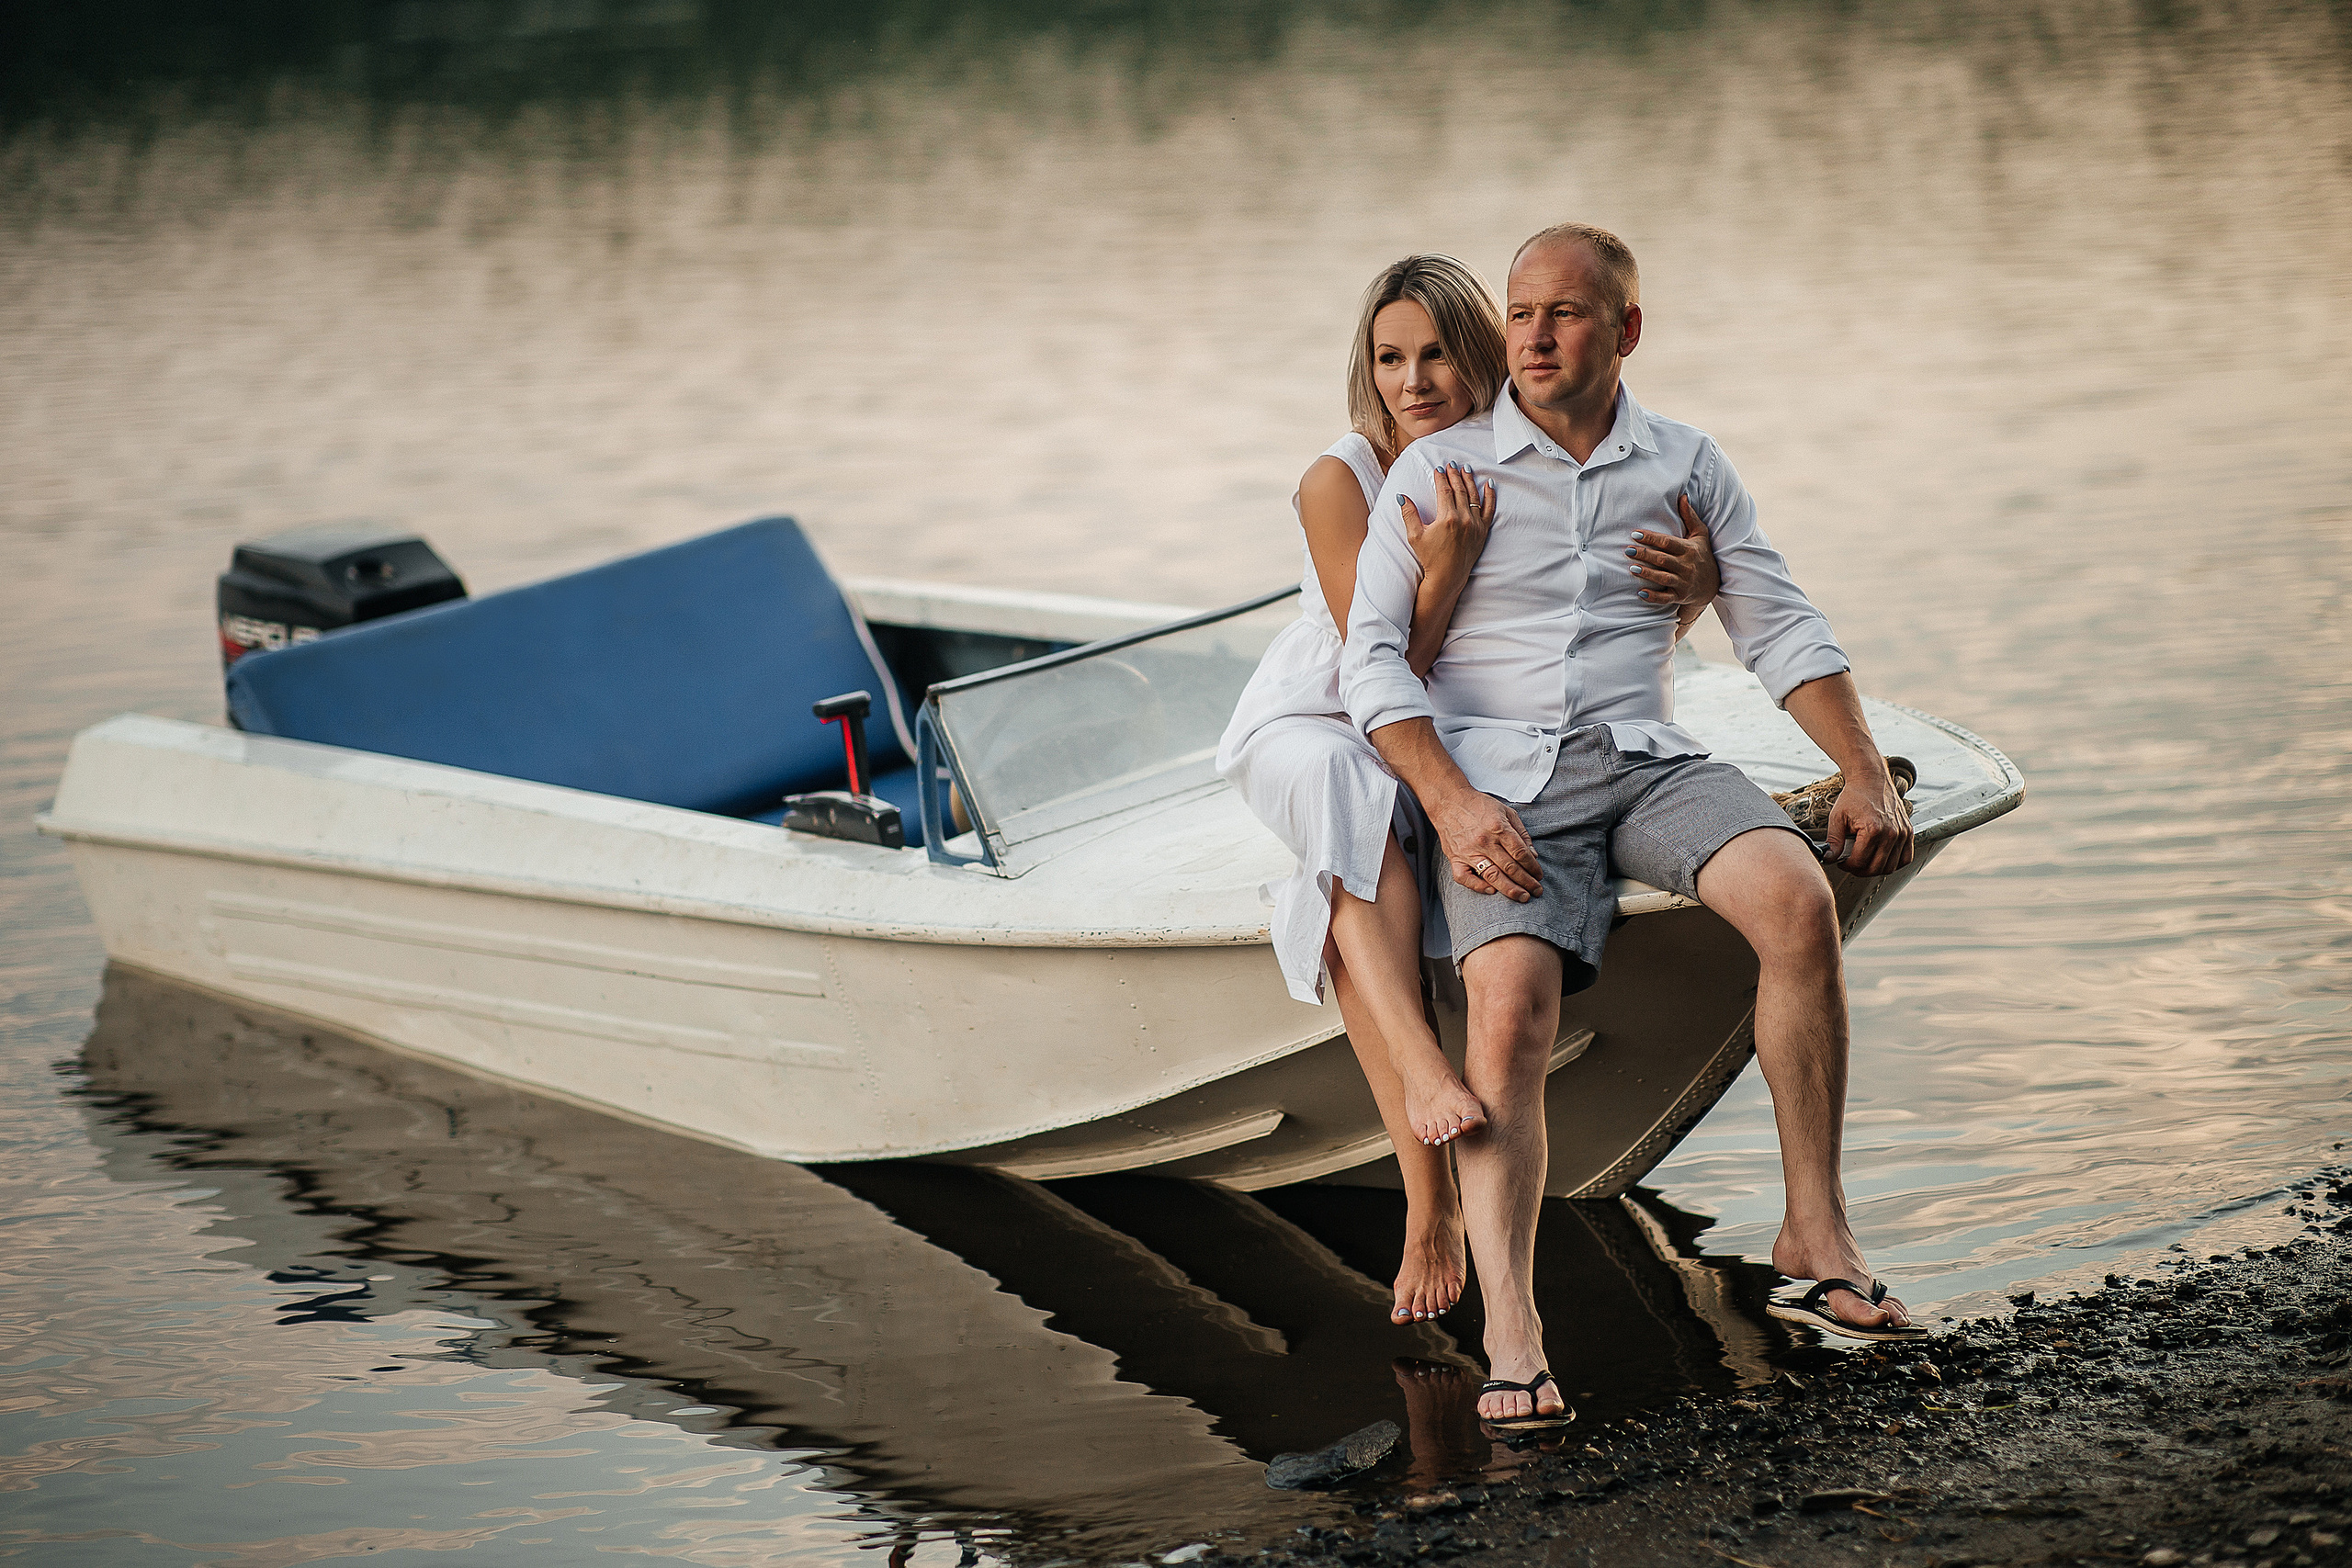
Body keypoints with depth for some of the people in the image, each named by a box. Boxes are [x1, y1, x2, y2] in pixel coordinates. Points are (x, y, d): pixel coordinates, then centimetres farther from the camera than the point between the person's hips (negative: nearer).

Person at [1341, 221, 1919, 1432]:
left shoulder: (1686, 467, 15)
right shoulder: (1437, 468, 7)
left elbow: (1782, 629, 15)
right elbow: (1370, 656, -1)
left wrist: (1868, 777, 1)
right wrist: (1450, 803, -17)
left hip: (1646, 757, 2)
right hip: (1498, 776, -2)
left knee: (1797, 897, -28)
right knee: (1511, 1009, -29)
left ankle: (1815, 1229, -17)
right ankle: (1511, 1334, -35)